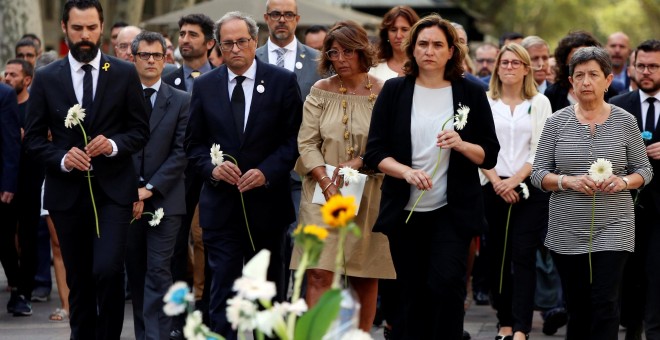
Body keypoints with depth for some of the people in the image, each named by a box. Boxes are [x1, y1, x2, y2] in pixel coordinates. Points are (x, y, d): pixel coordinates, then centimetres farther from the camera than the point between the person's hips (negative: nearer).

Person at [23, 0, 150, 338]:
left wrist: (114, 145, -15)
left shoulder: (125, 74, 2)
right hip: (67, 192, 2)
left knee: (107, 270, -17)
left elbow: (141, 130, 5)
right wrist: (61, 158, -14)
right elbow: (34, 137, 5)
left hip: (112, 189, -2)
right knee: (78, 279, 9)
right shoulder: (46, 79, 3)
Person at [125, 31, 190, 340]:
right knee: (136, 272, 7)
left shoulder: (181, 101, 4)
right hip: (127, 199, 2)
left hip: (164, 199, -2)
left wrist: (149, 189, -10)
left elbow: (181, 152, -2)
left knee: (158, 272, -9)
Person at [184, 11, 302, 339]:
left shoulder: (282, 81, -1)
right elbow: (194, 143, 8)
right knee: (222, 288, -6)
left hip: (266, 200, 0)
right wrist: (212, 168, -11)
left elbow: (294, 138, -2)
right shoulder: (204, 86, 5)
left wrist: (267, 172, -15)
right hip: (221, 204, 0)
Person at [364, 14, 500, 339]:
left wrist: (462, 145, -17)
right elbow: (375, 152, -1)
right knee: (413, 295, 7)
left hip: (452, 211, -1)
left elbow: (489, 155, 4)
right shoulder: (394, 91, 4)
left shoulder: (471, 94, 3)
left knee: (446, 282, -18)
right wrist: (406, 171, -19)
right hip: (405, 211, 1)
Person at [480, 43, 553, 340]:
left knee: (523, 256, -7)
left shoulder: (539, 102, 5)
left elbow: (540, 148, 0)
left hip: (529, 188, -2)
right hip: (494, 189, 2)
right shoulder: (485, 102, 7)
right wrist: (496, 181, -8)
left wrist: (516, 179, -10)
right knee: (497, 257, 3)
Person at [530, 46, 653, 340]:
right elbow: (538, 173, 3)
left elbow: (644, 170, 8)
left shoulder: (625, 122, 1)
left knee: (605, 306, -10)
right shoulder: (557, 122, 2)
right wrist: (568, 181, -16)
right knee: (577, 308, 8)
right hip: (567, 231, 2)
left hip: (612, 229, -1)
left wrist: (623, 181, -14)